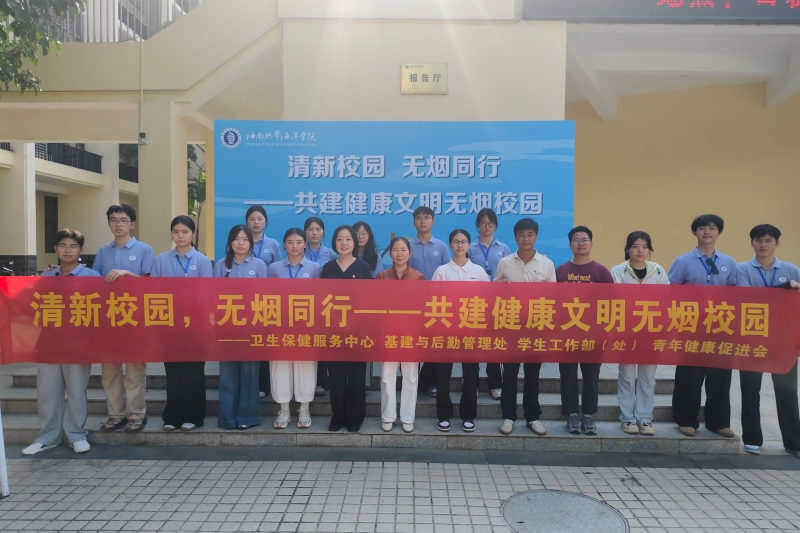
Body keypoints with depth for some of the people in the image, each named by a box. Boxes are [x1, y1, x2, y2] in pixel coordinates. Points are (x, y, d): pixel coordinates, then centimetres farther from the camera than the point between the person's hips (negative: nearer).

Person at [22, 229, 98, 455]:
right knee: (46, 391, 9)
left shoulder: (92, 277, -2)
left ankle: (77, 435, 17)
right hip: (49, 340, 4)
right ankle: (47, 436, 21)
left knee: (76, 390, 4)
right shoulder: (45, 277, 10)